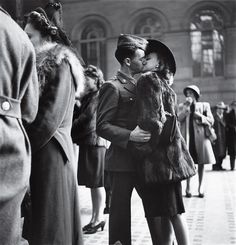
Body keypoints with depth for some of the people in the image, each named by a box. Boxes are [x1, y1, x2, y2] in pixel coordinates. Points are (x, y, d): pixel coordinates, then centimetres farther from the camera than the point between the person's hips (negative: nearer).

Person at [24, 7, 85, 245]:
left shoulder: (60, 65, -7)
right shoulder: (37, 65, 18)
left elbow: (51, 116, -15)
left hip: (49, 152, -8)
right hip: (38, 150, 8)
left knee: (50, 220, -1)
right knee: (36, 219, 12)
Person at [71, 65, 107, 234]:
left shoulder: (99, 96, -9)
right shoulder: (88, 96, 17)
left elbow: (86, 117, -13)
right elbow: (79, 115, 13)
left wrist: (71, 131, -5)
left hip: (95, 141, -8)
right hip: (87, 142, 8)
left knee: (96, 183, -2)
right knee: (92, 183, 11)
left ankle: (99, 218, 6)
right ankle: (95, 217, 19)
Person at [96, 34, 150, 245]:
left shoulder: (138, 84, 15)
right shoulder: (112, 87, -10)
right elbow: (102, 126, -16)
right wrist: (130, 135, -26)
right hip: (123, 159, -7)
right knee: (121, 209, 4)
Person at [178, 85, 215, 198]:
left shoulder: (204, 105, 8)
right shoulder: (182, 106, 10)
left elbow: (211, 121, 4)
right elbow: (178, 118, -7)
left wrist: (200, 116, -10)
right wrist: (187, 106, -11)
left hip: (200, 137, 0)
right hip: (187, 137, 0)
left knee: (201, 163, 5)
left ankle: (201, 186, 15)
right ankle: (188, 186, 5)